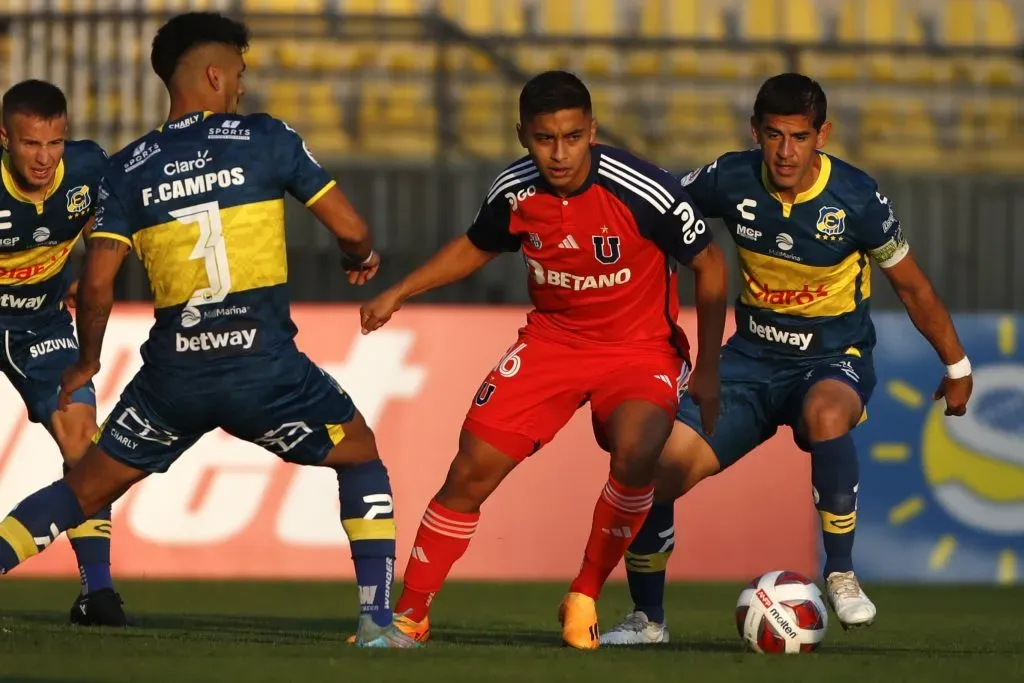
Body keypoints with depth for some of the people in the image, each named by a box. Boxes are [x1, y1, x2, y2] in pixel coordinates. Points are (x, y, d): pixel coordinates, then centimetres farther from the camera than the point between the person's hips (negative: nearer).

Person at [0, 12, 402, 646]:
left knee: (86, 489, 17)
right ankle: (378, 615, 10)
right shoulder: (267, 139, 1)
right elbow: (350, 228, 2)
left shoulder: (127, 169, 7)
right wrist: (363, 257, 27)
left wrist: (86, 363, 19)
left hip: (173, 373, 2)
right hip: (263, 361, -2)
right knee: (360, 454, 21)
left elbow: (97, 286, 1)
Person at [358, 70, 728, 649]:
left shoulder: (644, 192, -23)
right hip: (552, 338, 4)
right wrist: (399, 294, 9)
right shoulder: (514, 193, -9)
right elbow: (476, 248, 15)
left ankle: (585, 599, -11)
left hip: (640, 347, -4)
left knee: (635, 450, -33)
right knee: (472, 471, -7)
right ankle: (410, 616, 9)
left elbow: (709, 265, -9)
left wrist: (708, 371, -4)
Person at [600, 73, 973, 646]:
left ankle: (842, 575, -23)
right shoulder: (731, 181, -12)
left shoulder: (857, 197, -16)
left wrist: (957, 367, 7)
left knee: (826, 412, -41)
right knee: (655, 472, -12)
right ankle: (648, 620, 13)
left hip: (833, 359, -3)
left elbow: (912, 285, -1)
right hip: (753, 359, 3)